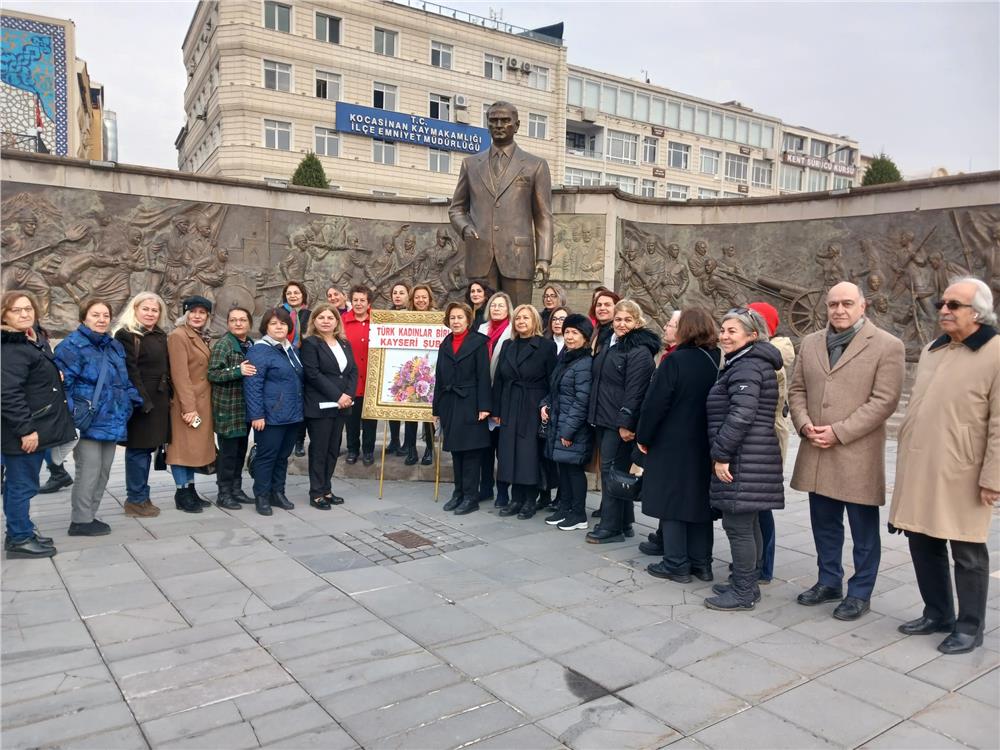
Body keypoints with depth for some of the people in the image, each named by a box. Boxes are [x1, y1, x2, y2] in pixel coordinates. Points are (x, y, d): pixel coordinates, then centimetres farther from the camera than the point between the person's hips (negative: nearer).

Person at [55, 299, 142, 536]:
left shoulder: (115, 347, 15)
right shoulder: (72, 345, -9)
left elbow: (124, 381, 23)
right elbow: (62, 383, -14)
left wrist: (135, 400, 10)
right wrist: (69, 417, -19)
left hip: (111, 420, 8)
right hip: (88, 422, -8)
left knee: (103, 471, 12)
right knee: (89, 471, -5)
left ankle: (88, 515, 24)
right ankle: (81, 520, 8)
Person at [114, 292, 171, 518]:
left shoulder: (160, 336, 16)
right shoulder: (126, 335, -7)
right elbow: (130, 371, -15)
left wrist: (168, 396, 10)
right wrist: (143, 400, -20)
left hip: (158, 401, 7)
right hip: (139, 401, -7)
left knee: (147, 448, 13)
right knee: (138, 450, -1)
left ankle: (141, 497, 21)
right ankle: (136, 500, 8)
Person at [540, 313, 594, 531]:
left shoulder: (584, 364, -15)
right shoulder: (564, 357, 12)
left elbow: (581, 401, -18)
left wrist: (568, 430, -18)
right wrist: (545, 404, 3)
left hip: (574, 428, -8)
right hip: (557, 423, 8)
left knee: (573, 468, 0)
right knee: (562, 466, 13)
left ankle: (579, 515, 12)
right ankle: (564, 508, 25)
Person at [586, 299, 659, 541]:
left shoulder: (639, 351, -12)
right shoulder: (610, 344, 15)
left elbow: (634, 391, -19)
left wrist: (625, 423, -22)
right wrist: (594, 413, 17)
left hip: (620, 423, -9)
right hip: (604, 419, 9)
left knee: (611, 470, -5)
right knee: (614, 470, 13)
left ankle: (611, 527, 5)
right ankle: (623, 523, 23)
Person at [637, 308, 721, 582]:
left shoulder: (675, 361, -14)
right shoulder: (719, 361, 1)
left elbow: (655, 403, -14)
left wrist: (643, 437, -3)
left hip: (673, 446, -5)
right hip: (705, 446, 6)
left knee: (672, 501, 4)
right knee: (699, 499, 14)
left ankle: (677, 564, 8)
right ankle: (701, 563, 22)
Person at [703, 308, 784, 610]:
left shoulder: (746, 366, -14)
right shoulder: (753, 363, 19)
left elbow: (740, 415, -23)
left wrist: (721, 454, -19)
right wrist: (724, 453, 22)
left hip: (742, 461, -11)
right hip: (751, 459, 11)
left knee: (737, 524, -4)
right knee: (748, 524, 16)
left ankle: (743, 592, 5)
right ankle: (746, 584, 26)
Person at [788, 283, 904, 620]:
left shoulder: (887, 346, -6)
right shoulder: (811, 343, 10)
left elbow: (884, 400, -12)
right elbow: (797, 389, 12)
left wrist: (838, 432, -17)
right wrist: (805, 424, -6)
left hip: (858, 456, -5)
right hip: (816, 454, 5)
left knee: (863, 530, 8)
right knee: (824, 524, 16)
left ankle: (859, 593, 22)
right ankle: (829, 582, 32)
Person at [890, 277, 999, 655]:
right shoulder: (931, 350, 13)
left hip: (961, 476, -7)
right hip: (919, 470, 7)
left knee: (967, 553, 7)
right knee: (923, 544, 15)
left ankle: (970, 626, 22)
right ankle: (937, 613, 31)